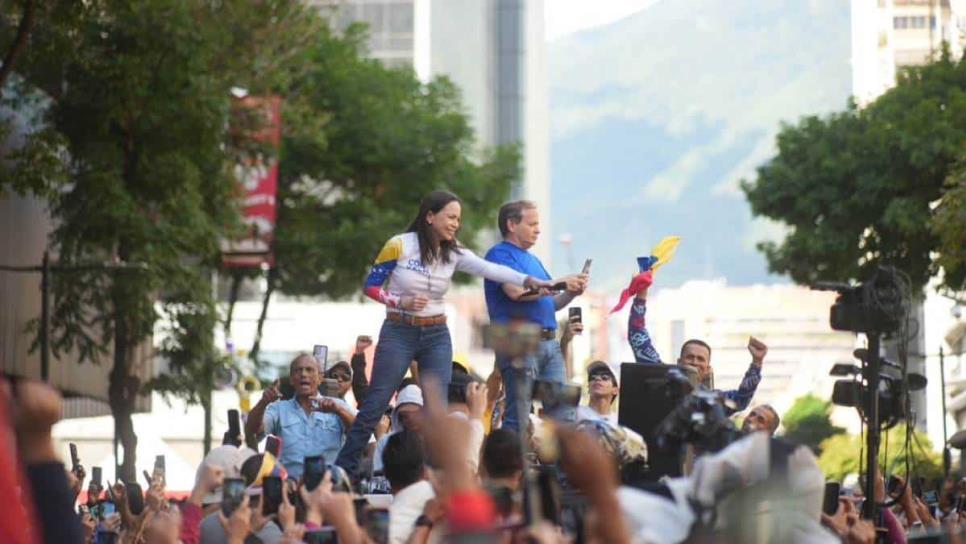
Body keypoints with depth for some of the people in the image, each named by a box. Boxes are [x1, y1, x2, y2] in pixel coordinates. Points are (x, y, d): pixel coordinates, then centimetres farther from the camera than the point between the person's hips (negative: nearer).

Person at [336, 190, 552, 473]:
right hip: (398, 333, -4)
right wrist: (402, 302, -20)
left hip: (436, 336, 4)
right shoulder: (400, 246, -10)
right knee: (374, 406, -3)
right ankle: (343, 469, 5)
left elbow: (490, 269, -14)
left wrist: (530, 280, -29)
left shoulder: (454, 253, 1)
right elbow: (371, 286, -4)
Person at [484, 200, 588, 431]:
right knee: (519, 417, -11)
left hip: (549, 342, 9)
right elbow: (516, 291, -20)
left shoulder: (533, 260, 25)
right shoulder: (500, 254, -3)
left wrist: (571, 293, 8)